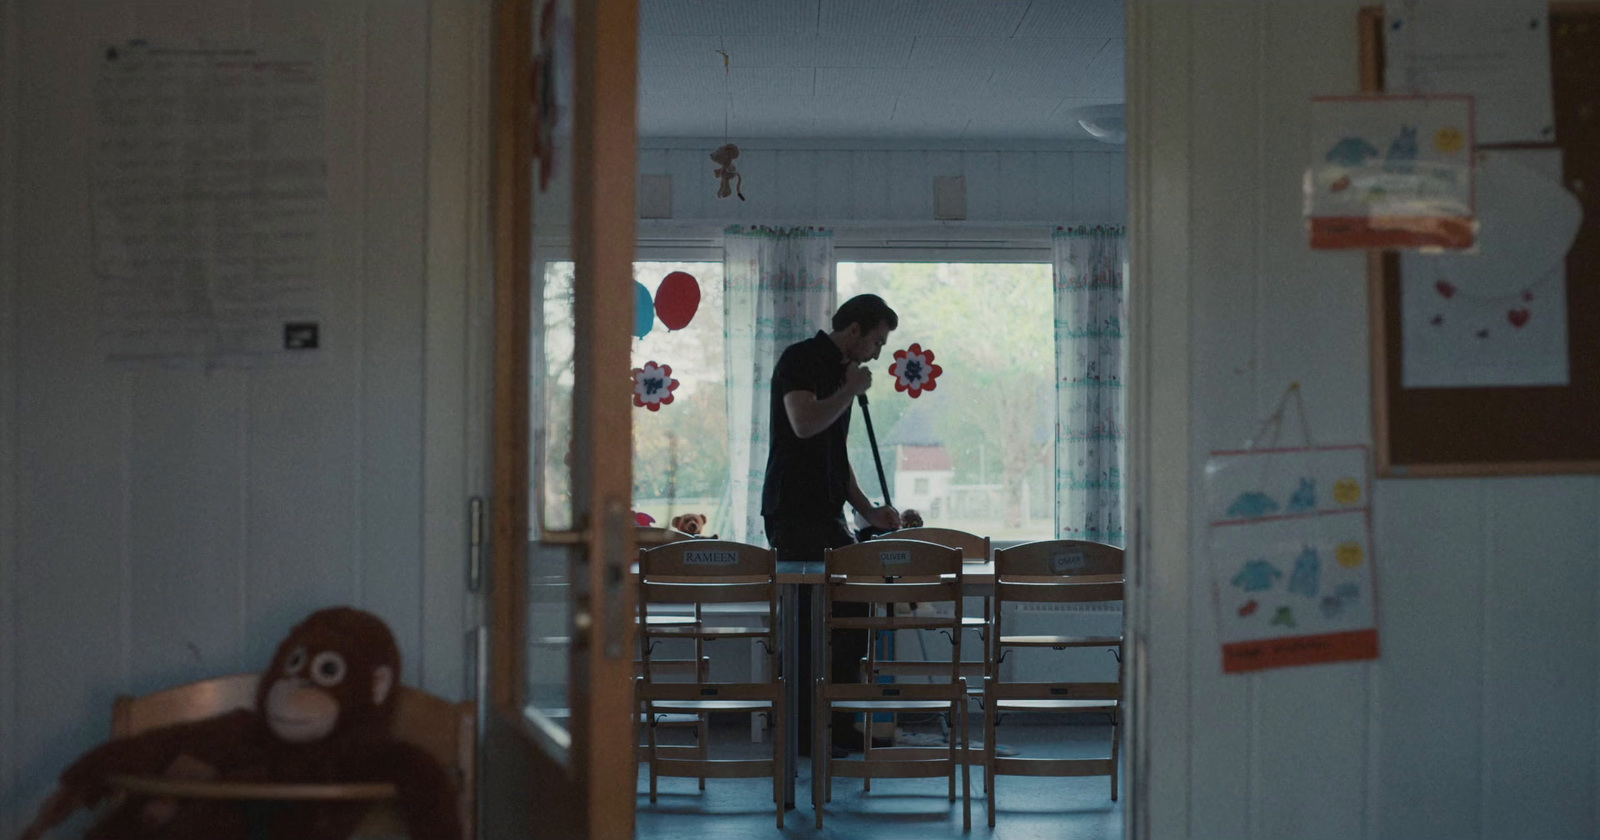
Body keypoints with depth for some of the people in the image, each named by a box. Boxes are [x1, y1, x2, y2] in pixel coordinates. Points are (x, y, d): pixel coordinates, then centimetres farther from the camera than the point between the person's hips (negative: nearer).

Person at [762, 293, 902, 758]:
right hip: (792, 511, -9)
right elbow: (804, 423, -23)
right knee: (807, 621, -8)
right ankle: (800, 731, -2)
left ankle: (840, 724, 13)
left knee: (852, 612, 6)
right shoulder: (800, 359, -8)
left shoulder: (840, 371, 19)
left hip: (828, 511, 9)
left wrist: (868, 509, 14)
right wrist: (850, 391, -10)